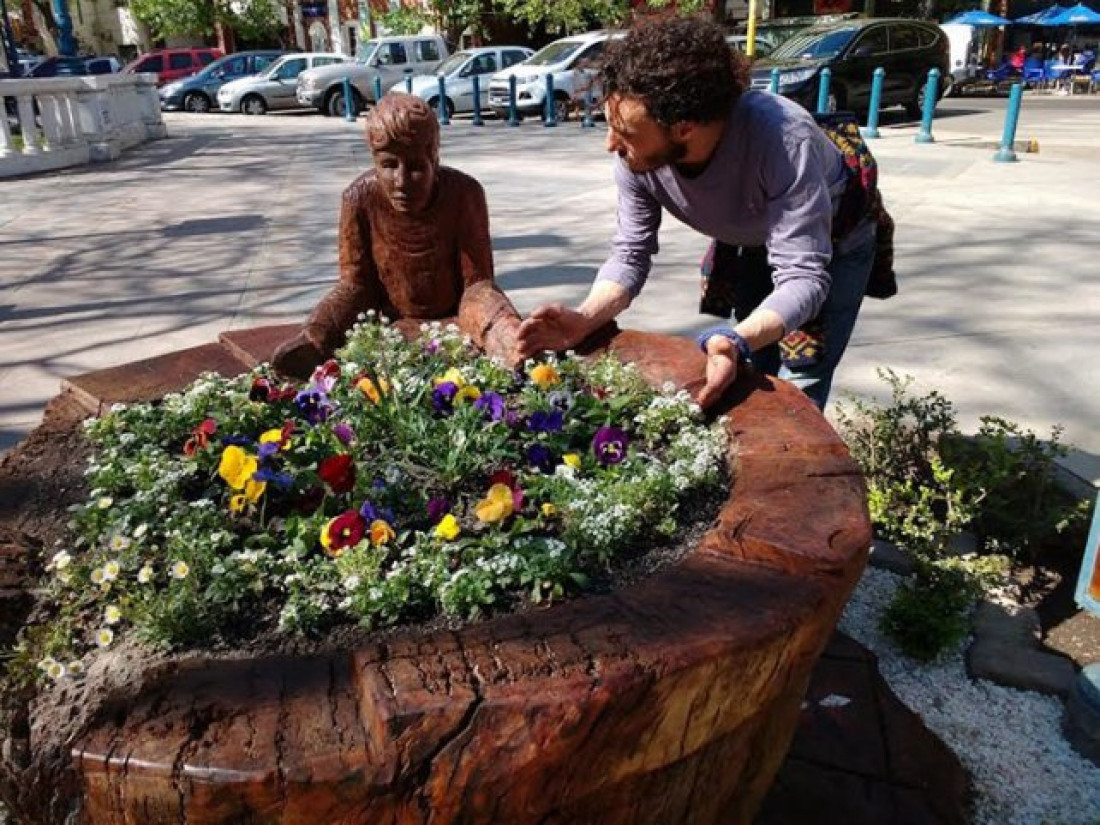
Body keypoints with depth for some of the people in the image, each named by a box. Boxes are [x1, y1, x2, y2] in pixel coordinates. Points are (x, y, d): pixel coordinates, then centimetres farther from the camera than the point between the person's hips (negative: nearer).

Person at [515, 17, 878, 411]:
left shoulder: (782, 137, -42)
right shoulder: (635, 154, -28)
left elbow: (803, 276, -43)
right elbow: (630, 254, -21)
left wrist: (737, 341, -62)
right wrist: (584, 320, -41)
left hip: (832, 243, -4)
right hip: (753, 246, 5)